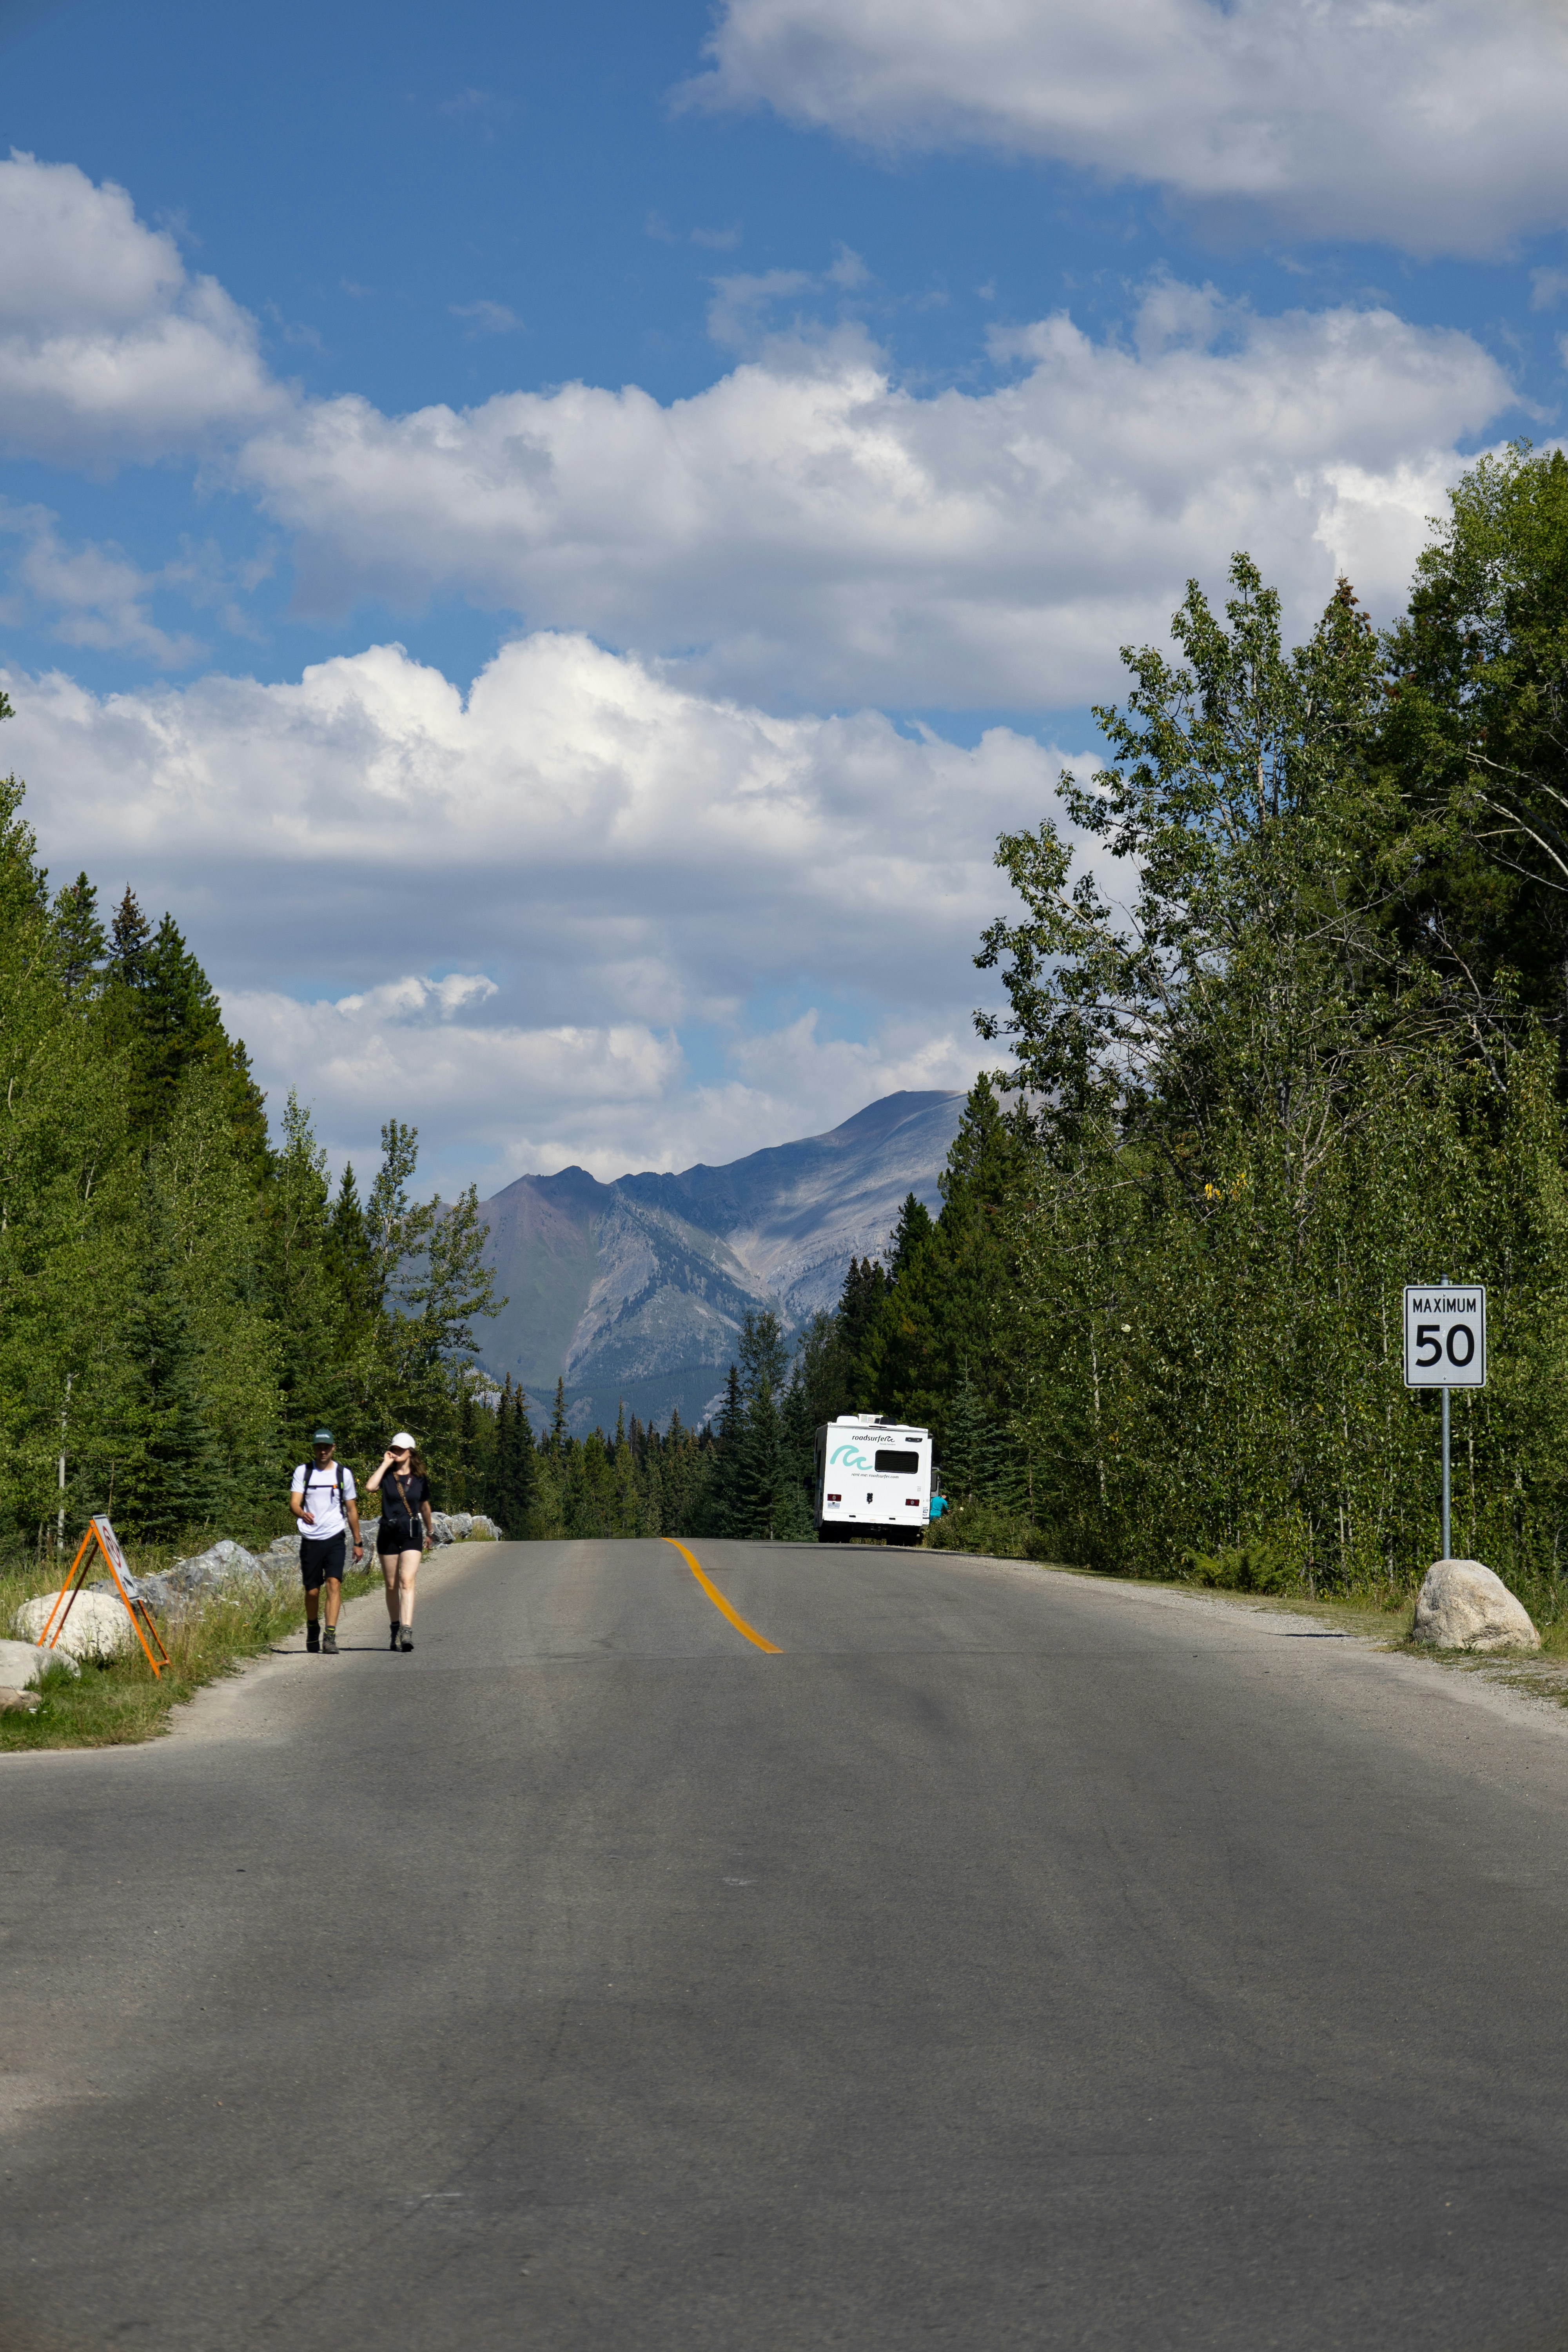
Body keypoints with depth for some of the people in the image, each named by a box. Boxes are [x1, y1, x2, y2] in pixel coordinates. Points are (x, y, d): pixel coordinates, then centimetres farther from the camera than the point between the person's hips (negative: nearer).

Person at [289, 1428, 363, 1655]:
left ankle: (330, 1636, -21)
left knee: (334, 1583, -17)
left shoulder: (344, 1474, 7)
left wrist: (358, 1543, 14)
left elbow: (352, 1509, 14)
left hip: (335, 1538, 0)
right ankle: (312, 1628, 31)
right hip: (310, 1540, 0)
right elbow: (294, 1503, -6)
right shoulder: (303, 1472, 4)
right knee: (312, 1591, 5)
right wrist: (302, 1514, -30)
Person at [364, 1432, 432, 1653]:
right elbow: (370, 1487, -21)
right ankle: (396, 1630, 21)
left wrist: (429, 1533, 28)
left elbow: (425, 1507, 19)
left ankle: (407, 1631, -28)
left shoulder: (419, 1479, 4)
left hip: (412, 1534, -2)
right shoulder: (387, 1475, 1)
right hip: (388, 1533, 2)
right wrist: (386, 1463, -12)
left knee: (407, 1581, -17)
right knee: (391, 1585, 8)